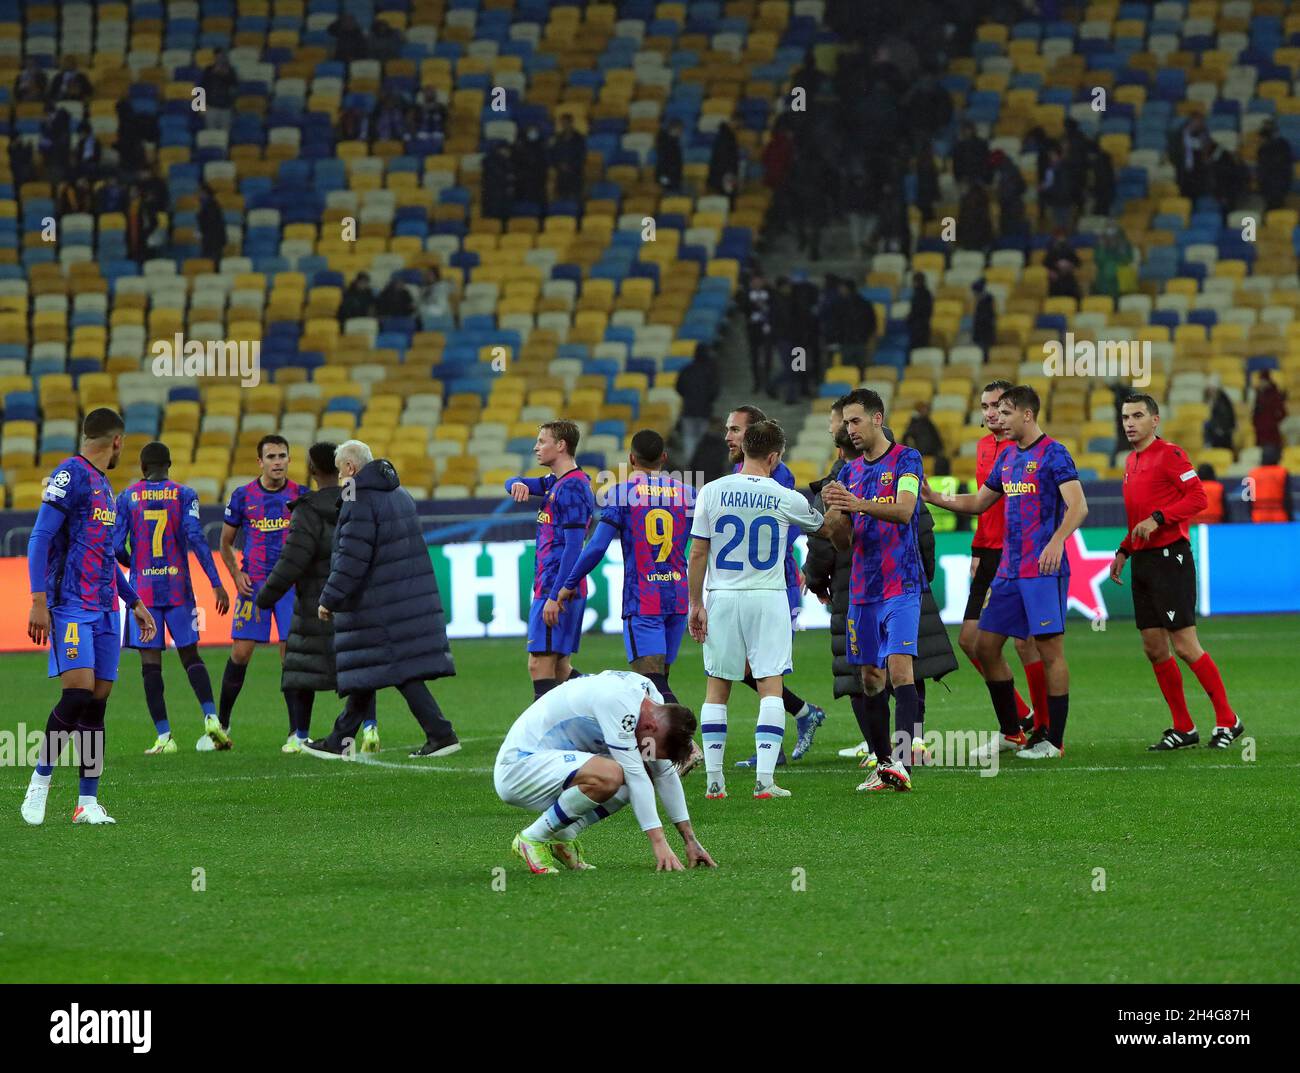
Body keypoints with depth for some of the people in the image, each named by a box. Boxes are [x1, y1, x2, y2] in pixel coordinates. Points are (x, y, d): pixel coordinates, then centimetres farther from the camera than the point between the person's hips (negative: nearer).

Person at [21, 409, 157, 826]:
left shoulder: (103, 485, 20)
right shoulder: (70, 475, -8)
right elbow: (40, 538, -14)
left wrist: (134, 603, 30)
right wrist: (38, 601, -20)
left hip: (104, 610, 8)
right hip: (71, 607, -8)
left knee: (97, 702, 3)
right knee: (78, 692, -18)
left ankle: (88, 802, 4)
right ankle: (40, 781, -3)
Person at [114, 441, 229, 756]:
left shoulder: (127, 497, 2)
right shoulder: (184, 495, 1)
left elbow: (117, 547, -3)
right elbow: (195, 538, -10)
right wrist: (216, 584, -11)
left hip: (143, 588, -1)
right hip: (178, 588, 1)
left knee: (150, 662, 0)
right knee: (190, 654, 11)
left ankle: (164, 736, -5)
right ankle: (211, 716, -8)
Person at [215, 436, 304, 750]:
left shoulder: (300, 495, 2)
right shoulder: (243, 496, 3)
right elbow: (225, 542, 12)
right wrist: (236, 574, -3)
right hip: (253, 583, 0)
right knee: (240, 653, -3)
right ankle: (221, 727, 10)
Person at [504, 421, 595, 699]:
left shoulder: (572, 488, -14)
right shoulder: (556, 482, 17)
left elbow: (573, 547, -20)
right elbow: (514, 483, 23)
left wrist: (555, 596, -23)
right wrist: (518, 485, -3)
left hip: (556, 589, -10)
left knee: (540, 666, -12)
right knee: (560, 670, 12)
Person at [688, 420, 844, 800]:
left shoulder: (711, 492, -4)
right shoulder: (786, 499, -5)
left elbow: (697, 554, -3)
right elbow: (824, 529, 15)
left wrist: (696, 604, 5)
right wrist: (837, 507, 37)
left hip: (721, 597, 2)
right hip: (767, 597, -1)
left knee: (717, 687, 9)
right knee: (770, 686, 0)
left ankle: (714, 779, 7)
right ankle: (765, 778, -9)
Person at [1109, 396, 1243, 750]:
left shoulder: (1169, 454, -9)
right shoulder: (1132, 461, 17)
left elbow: (1197, 497, -16)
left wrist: (1158, 519, -22)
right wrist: (1124, 551, 17)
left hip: (1169, 558, -9)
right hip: (1142, 562, 9)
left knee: (1184, 647, -9)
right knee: (1154, 648, 6)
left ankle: (1227, 721, 1)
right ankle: (1183, 728, 14)